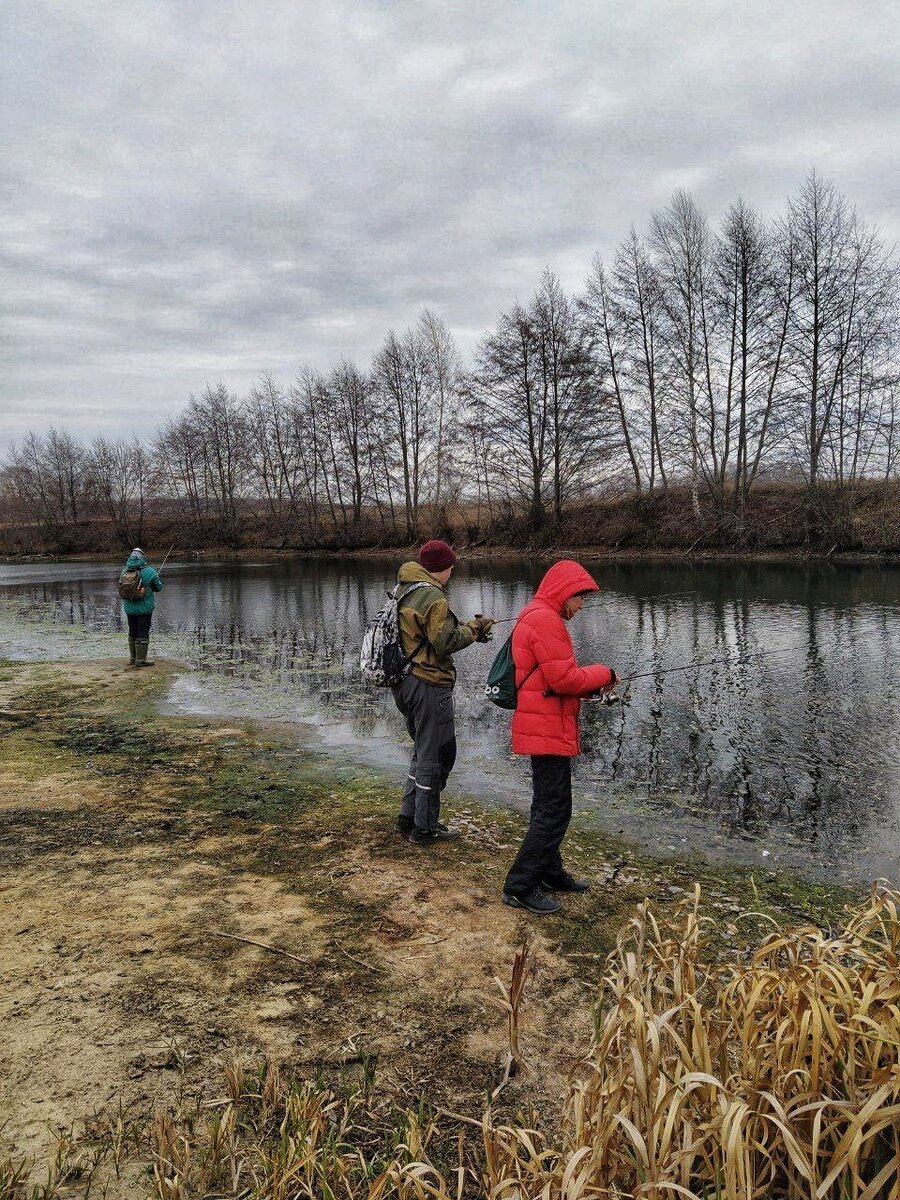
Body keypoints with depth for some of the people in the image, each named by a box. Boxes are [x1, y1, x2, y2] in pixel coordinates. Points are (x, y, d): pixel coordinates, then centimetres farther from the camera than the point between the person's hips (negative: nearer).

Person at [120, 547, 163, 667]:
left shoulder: (124, 571, -1)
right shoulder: (149, 571, -14)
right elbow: (158, 587, -3)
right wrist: (157, 578, 17)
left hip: (129, 608, 5)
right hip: (145, 608, -5)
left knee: (132, 633, 17)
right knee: (143, 634, 2)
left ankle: (133, 658, 26)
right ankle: (141, 660, 4)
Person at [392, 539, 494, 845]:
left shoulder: (402, 592, 13)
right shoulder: (432, 597, -17)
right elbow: (445, 642, -20)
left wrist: (468, 628, 10)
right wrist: (474, 628, -5)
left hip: (404, 683, 10)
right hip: (428, 685, -10)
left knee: (423, 750, 22)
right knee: (436, 755, 3)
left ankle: (408, 817, 28)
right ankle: (425, 828, 12)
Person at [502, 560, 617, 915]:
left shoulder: (534, 616, 17)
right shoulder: (546, 620, -17)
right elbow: (563, 678, -21)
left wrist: (592, 685, 7)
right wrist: (603, 674, -6)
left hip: (542, 728, 11)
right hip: (548, 731, -11)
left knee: (548, 805, 20)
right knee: (555, 809, -6)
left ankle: (549, 873, 32)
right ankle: (520, 886, 0)